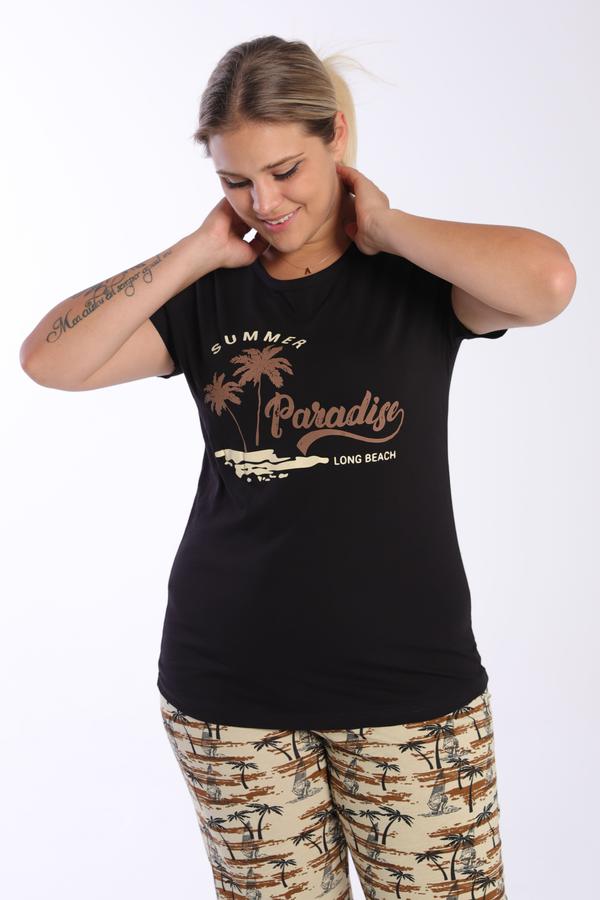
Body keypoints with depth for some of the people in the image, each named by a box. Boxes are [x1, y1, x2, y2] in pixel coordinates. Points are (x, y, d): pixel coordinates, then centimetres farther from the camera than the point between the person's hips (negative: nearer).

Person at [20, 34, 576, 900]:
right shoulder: (209, 296, 5)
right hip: (230, 682, 2)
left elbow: (546, 283, -24)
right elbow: (50, 359, -7)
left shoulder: (413, 277, -2)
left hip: (409, 678, -2)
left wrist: (383, 225, -12)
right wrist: (197, 250, -7)